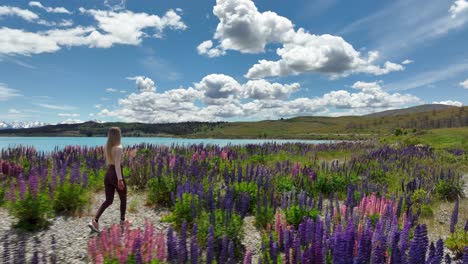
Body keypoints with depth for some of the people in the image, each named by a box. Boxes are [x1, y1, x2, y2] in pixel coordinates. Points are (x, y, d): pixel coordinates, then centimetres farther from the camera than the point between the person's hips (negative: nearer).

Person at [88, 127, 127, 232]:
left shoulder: (106, 147, 7)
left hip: (108, 174, 7)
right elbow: (117, 164, -25)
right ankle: (122, 220, 28)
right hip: (117, 175, -7)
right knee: (123, 198, 15)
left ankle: (94, 220, -4)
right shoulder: (119, 148, -17)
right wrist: (120, 179, -29)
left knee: (108, 201, 11)